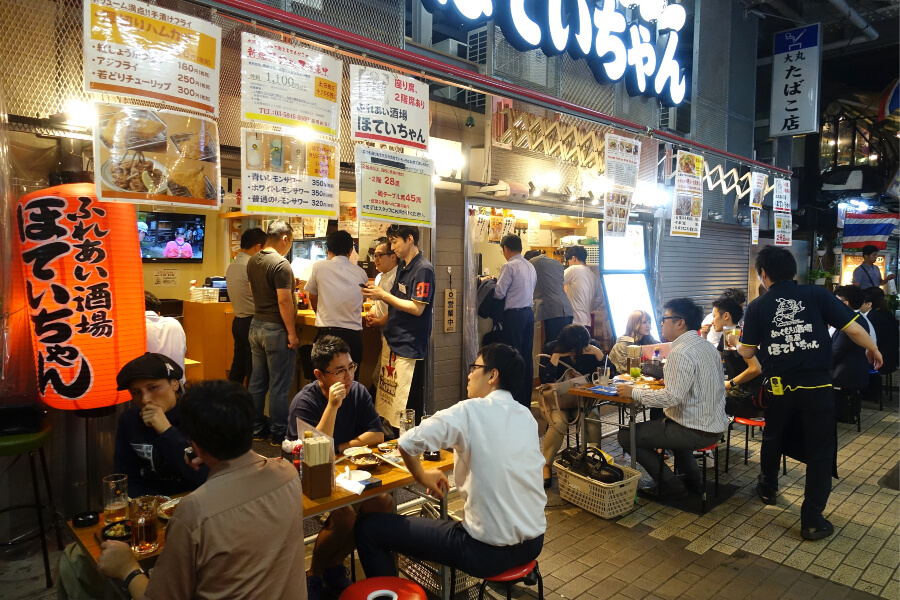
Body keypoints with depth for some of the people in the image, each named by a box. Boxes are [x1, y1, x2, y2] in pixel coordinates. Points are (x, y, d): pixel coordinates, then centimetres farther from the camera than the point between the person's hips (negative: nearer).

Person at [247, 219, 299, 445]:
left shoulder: (253, 261, 7)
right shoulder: (281, 264, -19)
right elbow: (284, 302, -21)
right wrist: (292, 333, -16)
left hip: (256, 325, 8)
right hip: (275, 329, -8)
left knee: (257, 381, 14)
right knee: (279, 385, 1)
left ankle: (257, 428, 24)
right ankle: (279, 434, 10)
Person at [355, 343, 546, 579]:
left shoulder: (470, 411, -14)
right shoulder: (527, 417, 4)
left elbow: (407, 443, -16)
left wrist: (422, 477, 3)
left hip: (489, 550, -7)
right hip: (534, 542, 7)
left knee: (369, 527, 3)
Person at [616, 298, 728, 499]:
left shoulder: (681, 352, -21)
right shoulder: (707, 346, 9)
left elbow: (672, 397, -27)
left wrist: (634, 393, -17)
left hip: (696, 433, -10)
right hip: (715, 425, 10)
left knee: (626, 436, -3)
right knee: (659, 420, 36)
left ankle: (669, 484, 7)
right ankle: (693, 479, 30)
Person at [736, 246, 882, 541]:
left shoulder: (757, 307, -2)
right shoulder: (817, 294, -4)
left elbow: (747, 352, 2)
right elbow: (853, 329, -5)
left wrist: (734, 342, 24)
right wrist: (873, 349, 15)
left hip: (779, 386, 1)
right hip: (817, 385, -1)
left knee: (773, 438, 26)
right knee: (820, 451, 10)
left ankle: (768, 488, 45)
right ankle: (812, 520, 12)